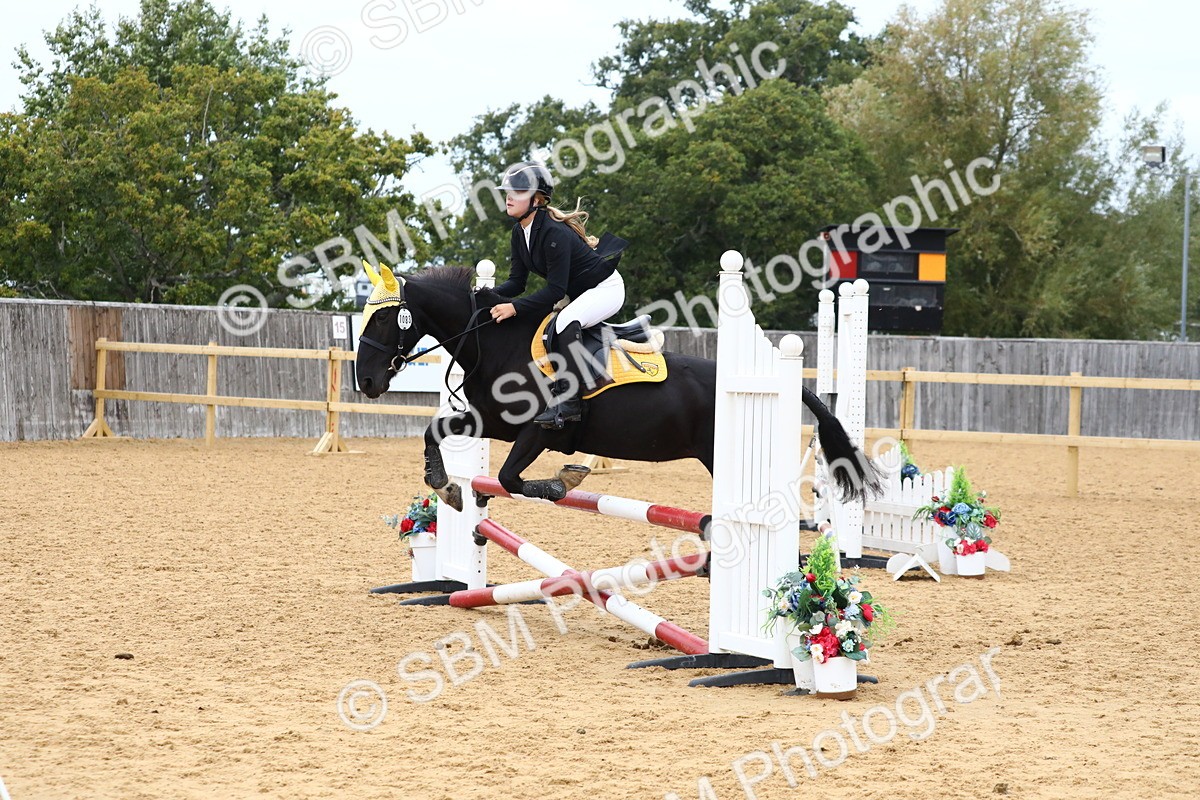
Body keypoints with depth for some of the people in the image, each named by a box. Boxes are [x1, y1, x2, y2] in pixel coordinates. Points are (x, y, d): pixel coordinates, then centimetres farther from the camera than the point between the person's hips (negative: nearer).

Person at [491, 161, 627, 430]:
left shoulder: (554, 233, -28)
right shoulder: (520, 232, -1)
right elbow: (517, 281, 1)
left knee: (566, 321, -35)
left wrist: (515, 307, -34)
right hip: (580, 294, 10)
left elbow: (555, 290, -30)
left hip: (606, 288, -10)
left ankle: (568, 401, -36)